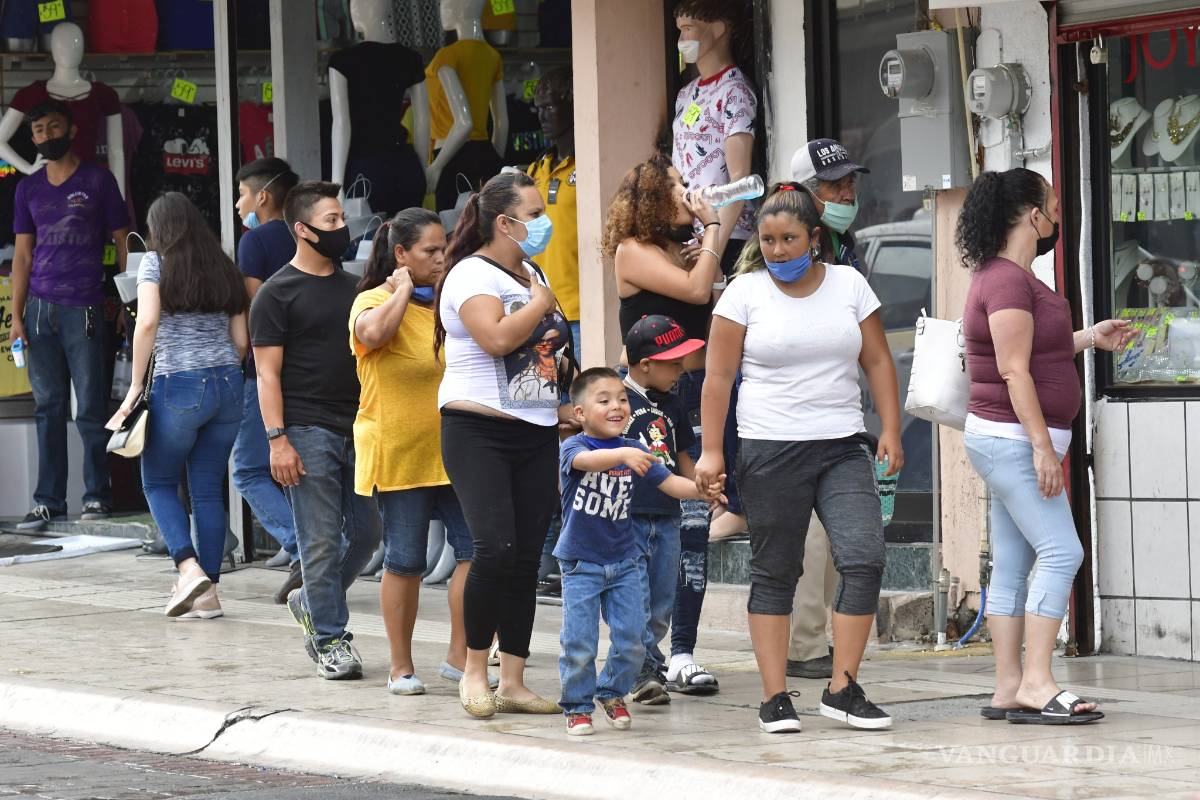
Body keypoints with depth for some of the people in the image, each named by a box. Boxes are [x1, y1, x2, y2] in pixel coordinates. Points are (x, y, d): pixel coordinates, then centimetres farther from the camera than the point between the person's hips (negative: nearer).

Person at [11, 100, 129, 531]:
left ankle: (97, 495, 5)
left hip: (84, 309, -4)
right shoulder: (29, 189, 13)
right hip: (40, 310, 4)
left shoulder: (97, 180, 3)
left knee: (90, 407, -3)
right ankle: (49, 500, 6)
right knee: (48, 408, 4)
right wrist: (16, 315, 6)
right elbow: (23, 254, 14)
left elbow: (123, 242, 5)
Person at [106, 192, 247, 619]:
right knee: (208, 489, 9)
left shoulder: (156, 263, -2)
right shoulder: (225, 270, 13)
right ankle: (207, 592, 7)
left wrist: (137, 384, -8)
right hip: (227, 385, 5)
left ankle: (189, 567, -10)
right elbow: (241, 340, 11)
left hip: (178, 386, -5)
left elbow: (147, 323, -13)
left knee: (158, 482, 9)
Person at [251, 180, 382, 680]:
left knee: (367, 531, 6)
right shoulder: (278, 293, -3)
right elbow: (268, 374, -6)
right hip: (308, 431, -6)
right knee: (322, 541, -4)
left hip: (359, 428, 6)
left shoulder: (353, 287, 16)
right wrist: (277, 438, -14)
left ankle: (311, 602, 27)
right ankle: (331, 639, 4)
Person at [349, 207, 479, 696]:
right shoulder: (376, 300, -6)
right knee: (404, 562, 2)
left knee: (476, 549, -4)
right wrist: (403, 289, -17)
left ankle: (460, 655, 6)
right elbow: (372, 332, -31)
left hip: (453, 450, 5)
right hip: (398, 454, -5)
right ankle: (401, 666, 13)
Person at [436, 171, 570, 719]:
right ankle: (474, 672, -3)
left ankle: (513, 682, 7)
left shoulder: (532, 275, 17)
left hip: (536, 433, 7)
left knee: (527, 559, 3)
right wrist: (541, 304, -10)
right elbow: (497, 338, -24)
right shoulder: (472, 274, -8)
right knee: (495, 548, -18)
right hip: (479, 431, -7)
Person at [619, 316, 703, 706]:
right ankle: (643, 672, -13)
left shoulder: (671, 404, 15)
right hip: (626, 517, -7)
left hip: (666, 517, 7)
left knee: (662, 603, 8)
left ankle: (642, 668, 16)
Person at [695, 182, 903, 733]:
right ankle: (775, 698, 6)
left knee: (864, 558, -11)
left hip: (843, 448, 2)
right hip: (771, 451, -2)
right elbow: (719, 376, -1)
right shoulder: (745, 292, 0)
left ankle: (842, 689, -4)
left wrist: (891, 430, 1)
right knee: (774, 573, 2)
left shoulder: (849, 284, 7)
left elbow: (878, 362, 10)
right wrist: (711, 450, -7)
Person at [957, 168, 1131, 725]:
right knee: (1061, 553, -14)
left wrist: (1088, 338, 21)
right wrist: (1042, 445, -22)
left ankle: (1009, 689, 8)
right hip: (1013, 440, -11)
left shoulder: (1009, 277, 16)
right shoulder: (1009, 281, -16)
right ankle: (1036, 684, -16)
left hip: (1011, 442, 11)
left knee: (1013, 564, 8)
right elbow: (1014, 370, -20)